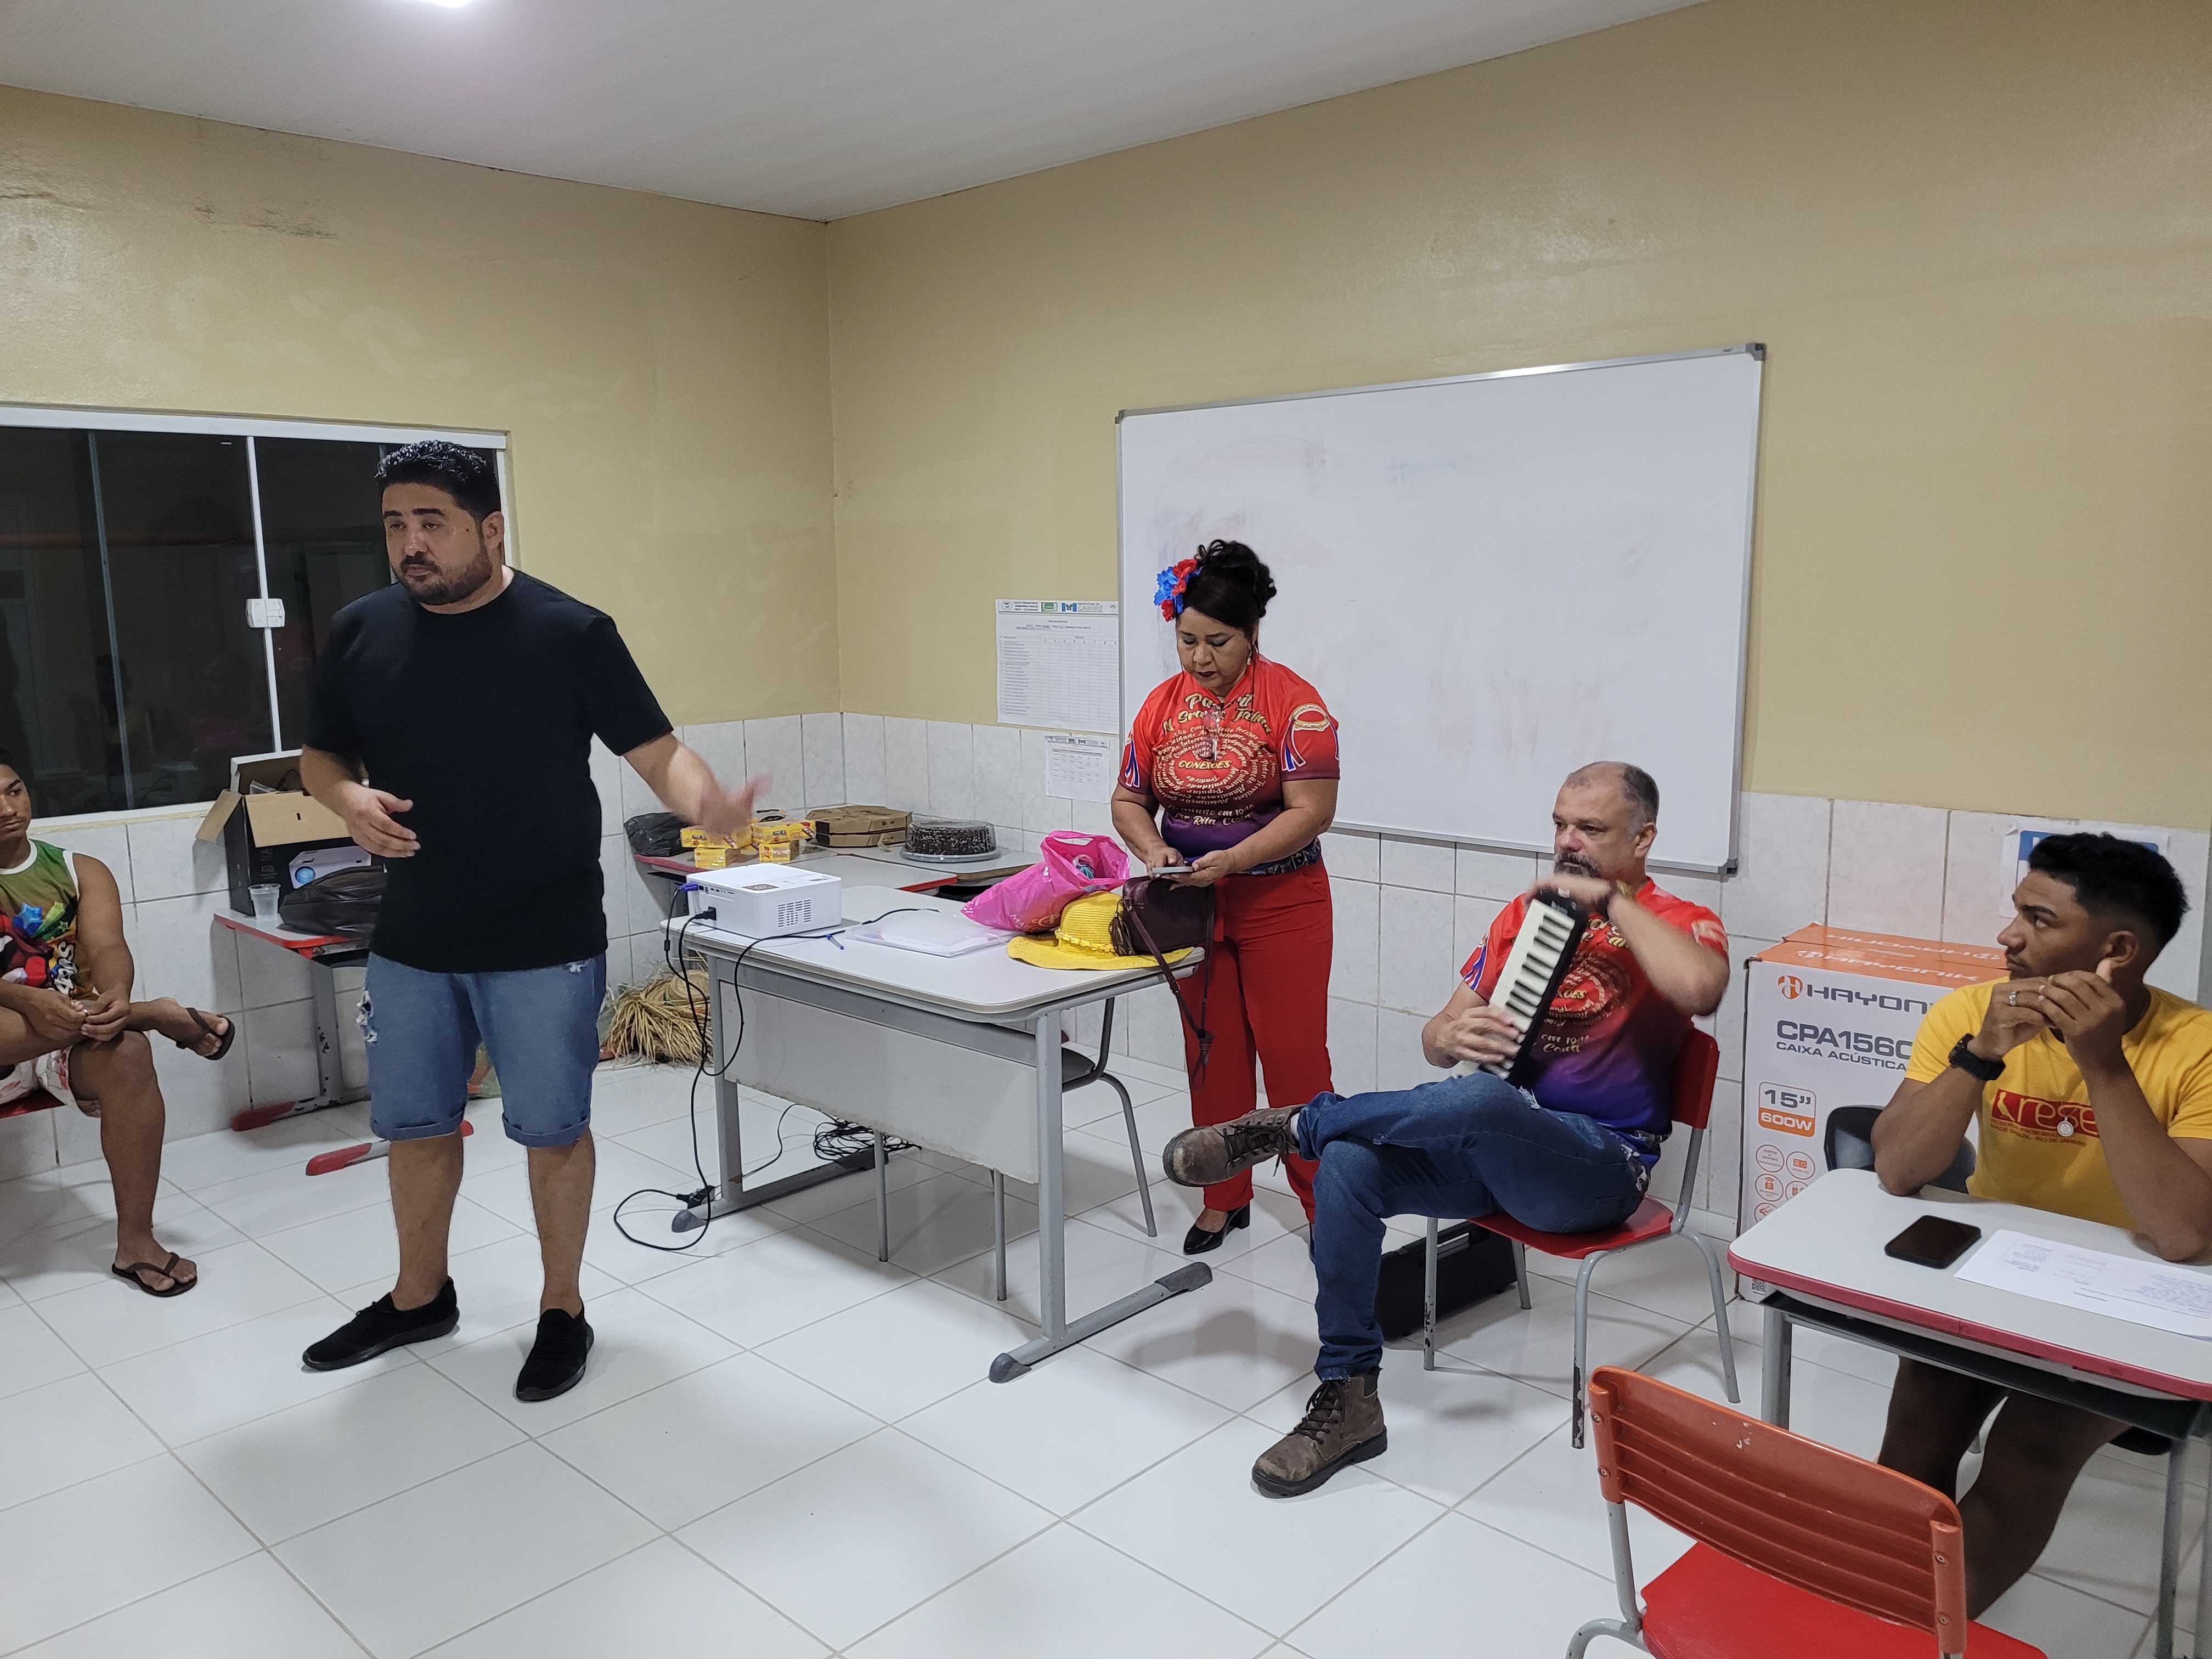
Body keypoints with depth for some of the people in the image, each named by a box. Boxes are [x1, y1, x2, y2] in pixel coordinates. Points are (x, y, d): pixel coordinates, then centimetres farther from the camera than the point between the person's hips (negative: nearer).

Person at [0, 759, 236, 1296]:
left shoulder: (80, 870, 9)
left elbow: (108, 950, -7)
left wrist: (116, 997, -30)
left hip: (74, 1040, 2)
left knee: (125, 1050, -33)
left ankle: (136, 1241, -25)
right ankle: (161, 1015, -10)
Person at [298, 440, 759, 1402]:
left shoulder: (569, 633, -10)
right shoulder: (361, 631, 2)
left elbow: (657, 751, -11)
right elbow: (321, 755, 13)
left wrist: (707, 805, -33)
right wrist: (347, 798, -10)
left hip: (544, 944, -4)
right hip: (411, 942, 5)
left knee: (553, 1130, 7)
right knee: (416, 1124, 18)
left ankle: (562, 1312, 27)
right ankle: (419, 1298, 40)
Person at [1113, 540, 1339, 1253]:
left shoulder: (1291, 700, -11)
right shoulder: (1162, 704, 4)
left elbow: (1311, 810, -16)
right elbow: (1129, 800, 9)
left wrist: (1232, 860, -27)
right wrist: (1153, 850, -12)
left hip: (1280, 905, -4)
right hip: (1192, 907, 5)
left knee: (1293, 1055, 0)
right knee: (1211, 1055, 12)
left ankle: (1324, 1203, 15)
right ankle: (1225, 1198, 26)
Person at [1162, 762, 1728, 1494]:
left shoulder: (1680, 924, 0)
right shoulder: (1524, 915, 15)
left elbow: (1701, 990, -28)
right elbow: (1436, 1038, 13)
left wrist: (1609, 899, -18)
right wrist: (1454, 1034, -12)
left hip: (1600, 1166, -5)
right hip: (1488, 1149, 6)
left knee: (1479, 1100, -38)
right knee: (1350, 1163, -23)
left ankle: (1294, 1126, -14)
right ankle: (1347, 1398, -11)